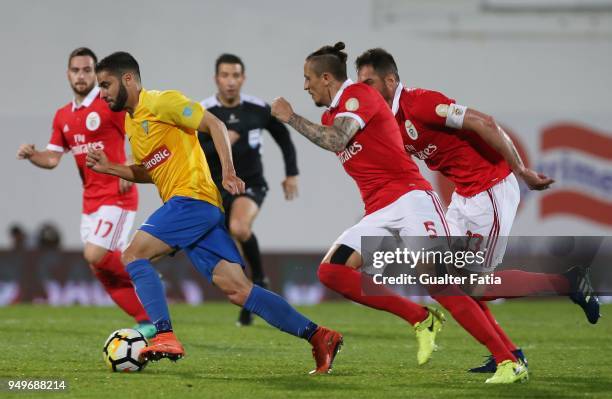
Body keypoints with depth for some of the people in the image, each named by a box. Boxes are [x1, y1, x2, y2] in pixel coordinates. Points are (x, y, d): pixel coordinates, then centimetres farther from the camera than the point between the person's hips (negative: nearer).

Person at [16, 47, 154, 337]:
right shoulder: (62, 116, 12)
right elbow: (52, 158, 13)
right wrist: (31, 155, -6)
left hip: (116, 196, -7)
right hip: (90, 201, 7)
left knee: (95, 256, -20)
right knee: (103, 271, 2)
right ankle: (147, 321, 10)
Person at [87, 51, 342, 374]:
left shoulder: (161, 102, -5)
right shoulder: (130, 122, 22)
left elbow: (214, 125, -9)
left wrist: (228, 173, -18)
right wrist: (109, 168, 18)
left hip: (193, 197, -8)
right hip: (184, 204, 8)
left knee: (134, 255, -16)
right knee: (238, 290, -2)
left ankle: (165, 336, -24)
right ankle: (318, 336, -5)